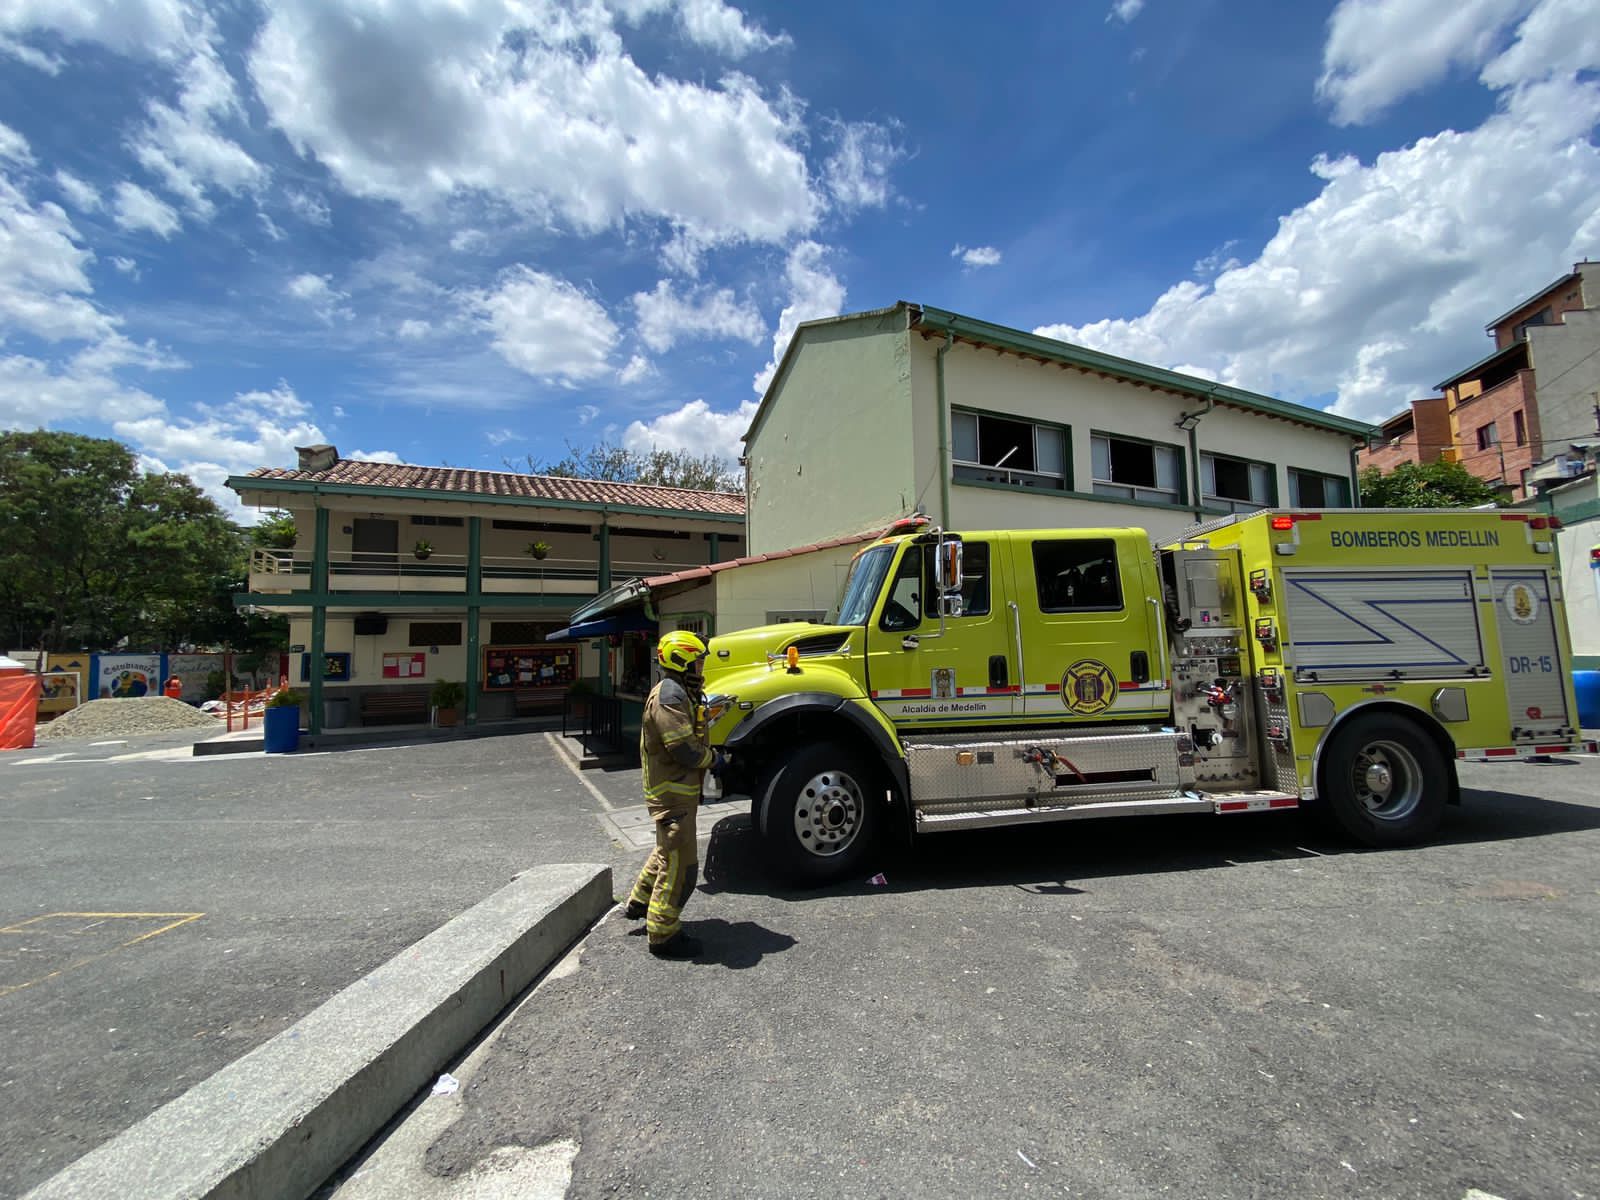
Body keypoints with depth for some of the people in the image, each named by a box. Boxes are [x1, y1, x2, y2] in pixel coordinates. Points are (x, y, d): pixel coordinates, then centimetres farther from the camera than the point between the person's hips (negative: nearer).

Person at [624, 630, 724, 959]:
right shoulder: (669, 694, -22)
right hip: (673, 794, -11)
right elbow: (684, 748, -27)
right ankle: (663, 935, 11)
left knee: (669, 849, 27)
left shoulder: (677, 692, 13)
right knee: (680, 864, -2)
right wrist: (713, 758, -12)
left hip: (671, 790, 11)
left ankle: (639, 904, 43)